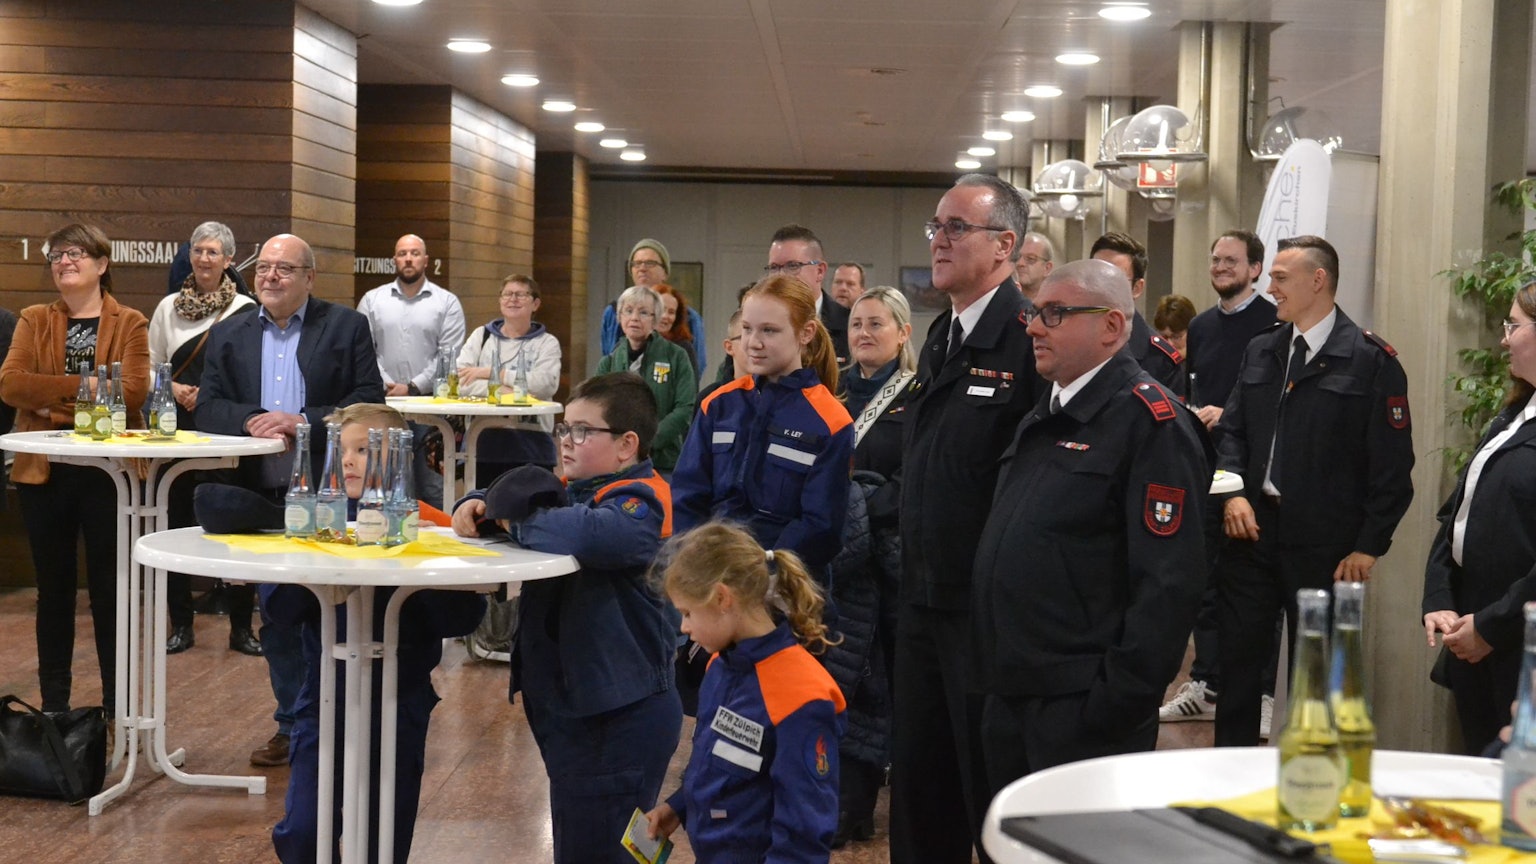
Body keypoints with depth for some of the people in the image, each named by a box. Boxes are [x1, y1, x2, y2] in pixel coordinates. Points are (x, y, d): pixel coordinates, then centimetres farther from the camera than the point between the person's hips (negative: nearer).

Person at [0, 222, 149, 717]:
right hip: (44, 471, 2)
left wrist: (53, 400, -15)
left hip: (108, 471, -2)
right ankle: (53, 704, 19)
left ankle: (116, 706, 14)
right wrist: (85, 387, -18)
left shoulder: (131, 325, 1)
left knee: (109, 587, 5)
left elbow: (132, 391, -15)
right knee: (54, 588, 10)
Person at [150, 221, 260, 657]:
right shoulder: (169, 307, 9)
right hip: (178, 427, 3)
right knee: (178, 522, 6)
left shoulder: (246, 310, -2)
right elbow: (150, 368, 11)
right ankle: (181, 625, 16)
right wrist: (174, 390, -7)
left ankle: (241, 627, 8)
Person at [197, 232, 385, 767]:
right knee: (276, 617, 11)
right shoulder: (228, 336, 10)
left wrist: (304, 421, -19)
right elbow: (207, 407, 3)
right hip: (260, 496, 4)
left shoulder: (347, 327, 0)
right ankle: (292, 726, 22)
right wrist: (250, 420, -17)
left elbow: (369, 401, -8)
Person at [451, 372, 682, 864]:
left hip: (618, 717, -10)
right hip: (564, 703, 10)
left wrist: (520, 521, -21)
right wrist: (480, 507, 2)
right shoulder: (575, 490, 15)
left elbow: (597, 533, -38)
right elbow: (511, 506, 26)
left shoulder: (640, 501, -15)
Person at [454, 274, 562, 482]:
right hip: (483, 440, 2)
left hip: (531, 443, -2)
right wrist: (505, 391, -16)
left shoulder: (547, 343, 8)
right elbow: (461, 382, -2)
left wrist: (489, 372, -11)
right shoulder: (481, 336, 13)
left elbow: (546, 384, -12)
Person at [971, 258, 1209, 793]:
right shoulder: (1043, 419, 17)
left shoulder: (1152, 422, -12)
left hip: (1083, 707, -9)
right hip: (1011, 698, 9)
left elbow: (1169, 582, -19)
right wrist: (992, 674, 16)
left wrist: (1120, 702, -21)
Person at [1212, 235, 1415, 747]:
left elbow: (1392, 465, -9)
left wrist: (1369, 546, -11)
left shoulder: (1371, 361, -8)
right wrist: (1233, 492, -5)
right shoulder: (1260, 352, 10)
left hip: (1325, 548, -5)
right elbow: (1231, 430, 13)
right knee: (1236, 658, 9)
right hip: (1253, 528, 5)